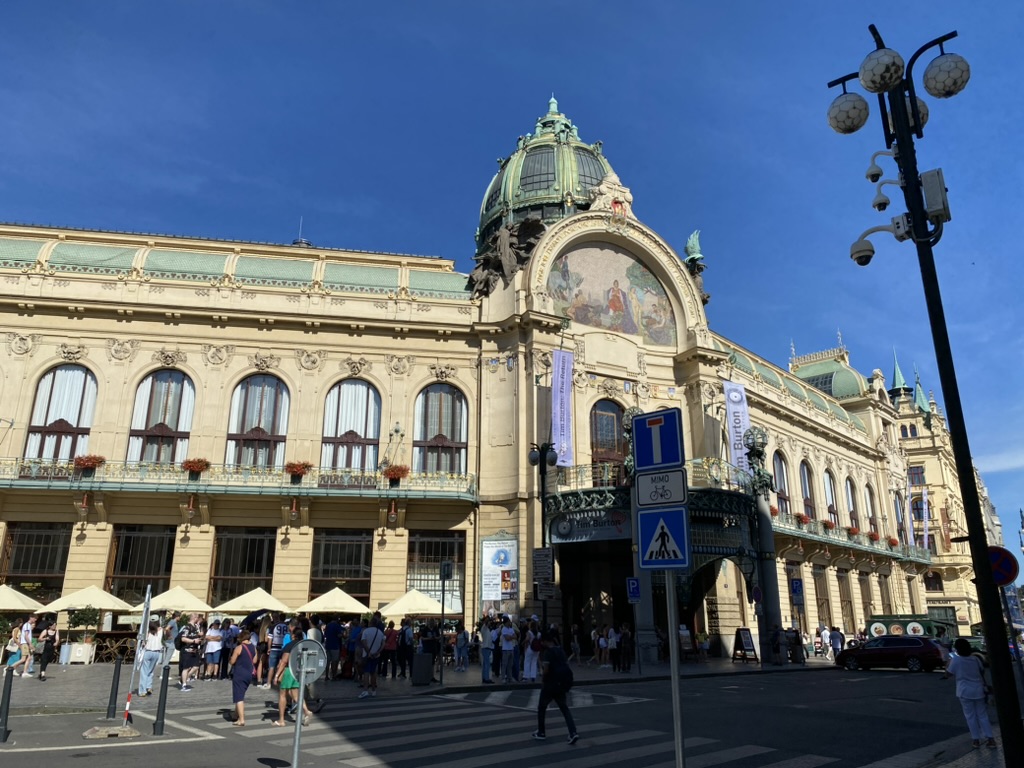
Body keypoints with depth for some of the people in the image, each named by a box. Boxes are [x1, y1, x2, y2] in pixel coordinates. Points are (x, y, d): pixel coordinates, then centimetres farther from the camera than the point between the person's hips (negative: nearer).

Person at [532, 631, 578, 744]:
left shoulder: (548, 651, -14)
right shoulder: (560, 650, 8)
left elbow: (546, 669, -22)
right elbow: (566, 666, 13)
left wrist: (543, 680, -5)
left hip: (550, 684, -7)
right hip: (561, 684, 7)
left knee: (541, 707, 13)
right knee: (564, 708, 13)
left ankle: (541, 733, 23)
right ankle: (573, 733, 0)